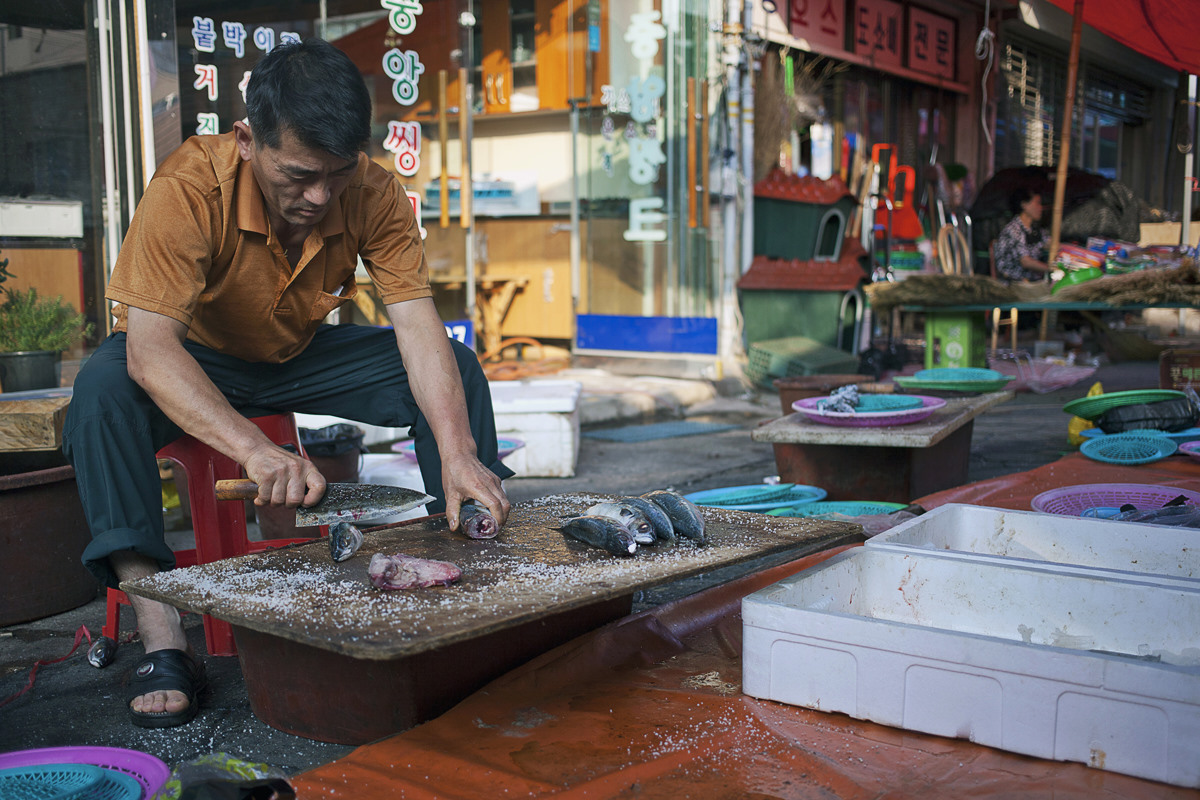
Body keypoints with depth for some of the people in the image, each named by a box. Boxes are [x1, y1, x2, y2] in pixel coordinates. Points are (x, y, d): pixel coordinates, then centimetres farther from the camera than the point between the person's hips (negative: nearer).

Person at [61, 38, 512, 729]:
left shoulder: (374, 194, -21)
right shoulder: (192, 186, -32)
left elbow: (419, 328, -26)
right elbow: (148, 349, -40)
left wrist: (458, 453, -42)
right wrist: (254, 448, -56)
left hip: (302, 356, 3)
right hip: (195, 359, -2)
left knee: (458, 371, -18)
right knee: (104, 390, -36)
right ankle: (163, 643, -34)